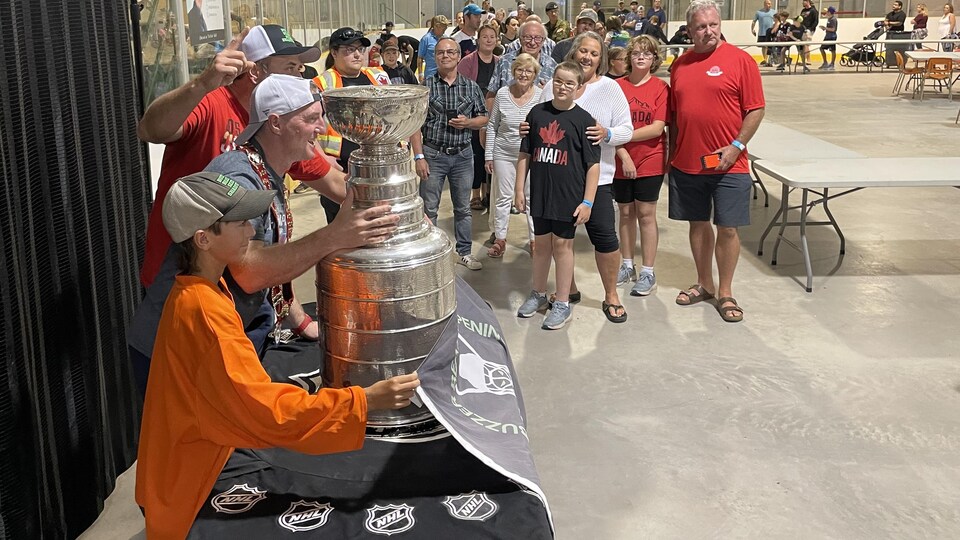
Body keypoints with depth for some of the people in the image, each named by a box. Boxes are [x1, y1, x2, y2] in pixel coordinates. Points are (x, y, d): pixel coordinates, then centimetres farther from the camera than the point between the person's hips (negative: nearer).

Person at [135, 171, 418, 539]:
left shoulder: (195, 292, 3)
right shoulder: (206, 310, -29)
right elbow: (269, 410, -33)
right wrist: (363, 401, -36)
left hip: (196, 468, 9)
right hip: (188, 488, -9)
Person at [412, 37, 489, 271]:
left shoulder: (471, 87, 4)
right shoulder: (425, 85, -3)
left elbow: (483, 118, 11)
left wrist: (468, 123, -12)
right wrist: (419, 157, -11)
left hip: (463, 154, 2)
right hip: (433, 154, -2)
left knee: (463, 208, 12)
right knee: (429, 209, 3)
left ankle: (464, 252, 25)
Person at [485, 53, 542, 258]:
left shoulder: (542, 96, -8)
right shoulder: (502, 94, -4)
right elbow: (492, 126, 3)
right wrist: (488, 155, 3)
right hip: (504, 154, 1)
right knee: (503, 197, 9)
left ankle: (535, 240, 21)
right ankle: (499, 239, 22)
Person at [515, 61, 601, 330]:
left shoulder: (584, 120, -6)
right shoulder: (537, 113, 3)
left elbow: (593, 164, -7)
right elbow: (525, 153, 9)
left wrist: (587, 201, -11)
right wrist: (519, 188, 5)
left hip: (568, 196, -3)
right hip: (540, 193, 3)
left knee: (562, 245, 4)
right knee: (542, 243, 15)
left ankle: (562, 304, 16)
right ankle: (538, 294, 32)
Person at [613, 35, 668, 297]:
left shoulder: (661, 88, -5)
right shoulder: (617, 86, -1)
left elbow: (657, 128, -13)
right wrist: (624, 156, -13)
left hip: (650, 161, -2)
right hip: (621, 161, 2)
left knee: (646, 214, 1)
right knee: (626, 213, 12)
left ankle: (647, 272, 10)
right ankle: (627, 265, 27)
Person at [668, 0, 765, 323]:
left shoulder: (740, 60, -6)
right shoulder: (680, 64, 8)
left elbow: (756, 109, -7)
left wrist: (737, 146, -15)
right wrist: (672, 154, 13)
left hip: (728, 164, -4)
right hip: (686, 164, 4)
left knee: (727, 228, 2)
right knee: (698, 224, 13)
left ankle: (725, 292, 16)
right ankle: (704, 284, 28)